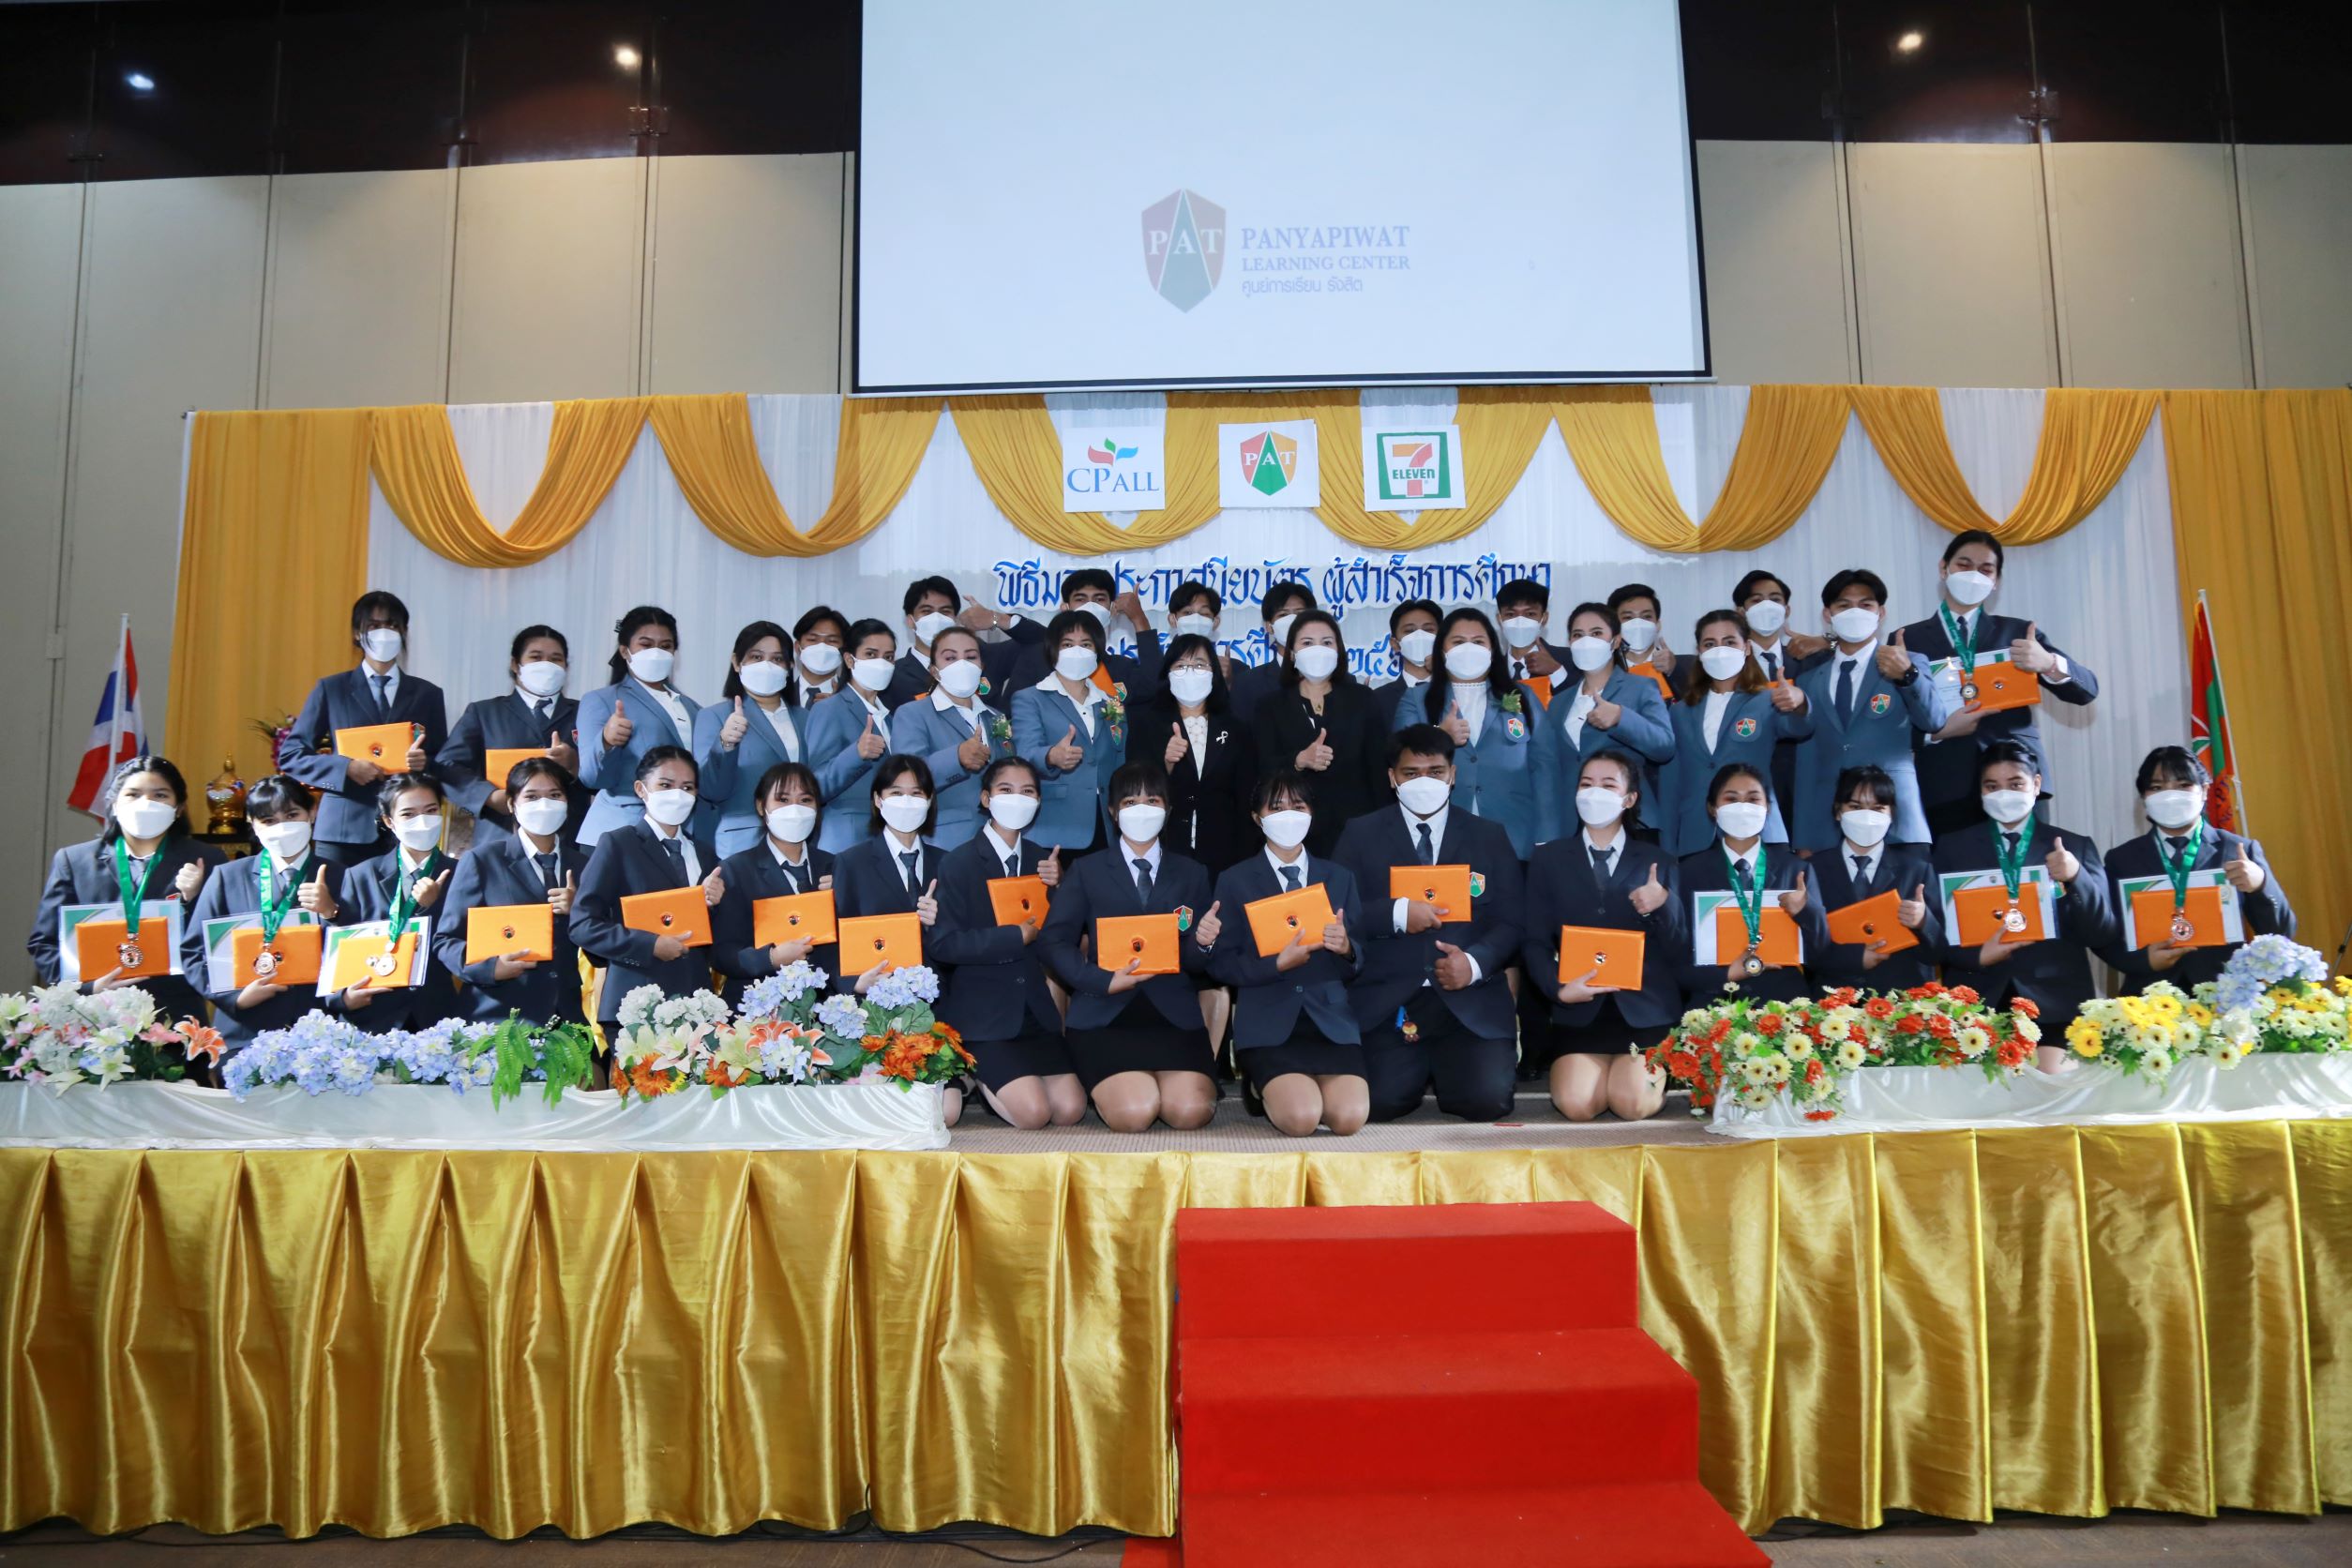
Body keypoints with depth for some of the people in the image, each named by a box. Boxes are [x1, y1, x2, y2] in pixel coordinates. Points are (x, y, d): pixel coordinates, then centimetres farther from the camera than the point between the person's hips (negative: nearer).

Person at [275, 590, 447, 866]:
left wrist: (424, 764, -11)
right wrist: (346, 768, -9)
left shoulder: (427, 694, 12)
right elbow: (290, 755, 7)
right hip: (343, 830, 0)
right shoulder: (331, 689, 9)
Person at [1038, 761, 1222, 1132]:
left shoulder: (1192, 874, 15)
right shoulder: (1085, 871, 10)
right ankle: (1103, 1084, 10)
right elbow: (1054, 941, -1)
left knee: (1190, 1112, -22)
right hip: (1105, 1016, -2)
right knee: (1134, 1114, -24)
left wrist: (1204, 943, -14)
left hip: (1175, 1015, 2)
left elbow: (1198, 965, 10)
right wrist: (1104, 981, -15)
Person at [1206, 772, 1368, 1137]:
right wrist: (1278, 964, -17)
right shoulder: (1235, 881, 4)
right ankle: (1268, 1088, 12)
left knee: (1348, 1117, -20)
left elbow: (1358, 966, 10)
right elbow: (1221, 963, -2)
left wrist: (1347, 950, -14)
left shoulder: (1340, 878, 12)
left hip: (1331, 1018, 3)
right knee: (1302, 1117, -24)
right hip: (1268, 1022, -3)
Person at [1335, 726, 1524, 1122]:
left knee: (1487, 1099, -18)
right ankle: (1417, 1069, 16)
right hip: (1386, 1005, -1)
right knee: (1381, 1101, -20)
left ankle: (1443, 1070, 18)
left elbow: (1512, 921, 6)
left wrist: (1475, 962, -13)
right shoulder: (1360, 835, 8)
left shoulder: (1489, 837, 12)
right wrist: (1396, 913, -16)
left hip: (1470, 1002, 1)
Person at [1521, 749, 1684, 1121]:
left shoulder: (1659, 862, 10)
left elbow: (1680, 947, 4)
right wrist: (1559, 989, -15)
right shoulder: (1548, 859, 8)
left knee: (1631, 1103, -19)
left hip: (1645, 1009, 0)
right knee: (1577, 1104, -20)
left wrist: (1664, 906, -15)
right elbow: (1534, 941, 2)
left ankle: (1650, 1072, 15)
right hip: (1579, 1008, 0)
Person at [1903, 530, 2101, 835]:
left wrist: (2049, 663, -12)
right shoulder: (1909, 639, 9)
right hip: (1945, 791, -1)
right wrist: (1936, 731, -14)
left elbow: (2086, 691, 8)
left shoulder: (2018, 632, 15)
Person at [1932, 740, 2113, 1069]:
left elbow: (2103, 935, 1)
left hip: (2054, 1007, 0)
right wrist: (1977, 956, -13)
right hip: (1975, 1004, 0)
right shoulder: (1952, 847, 9)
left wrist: (2076, 877, -15)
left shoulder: (2075, 847, 9)